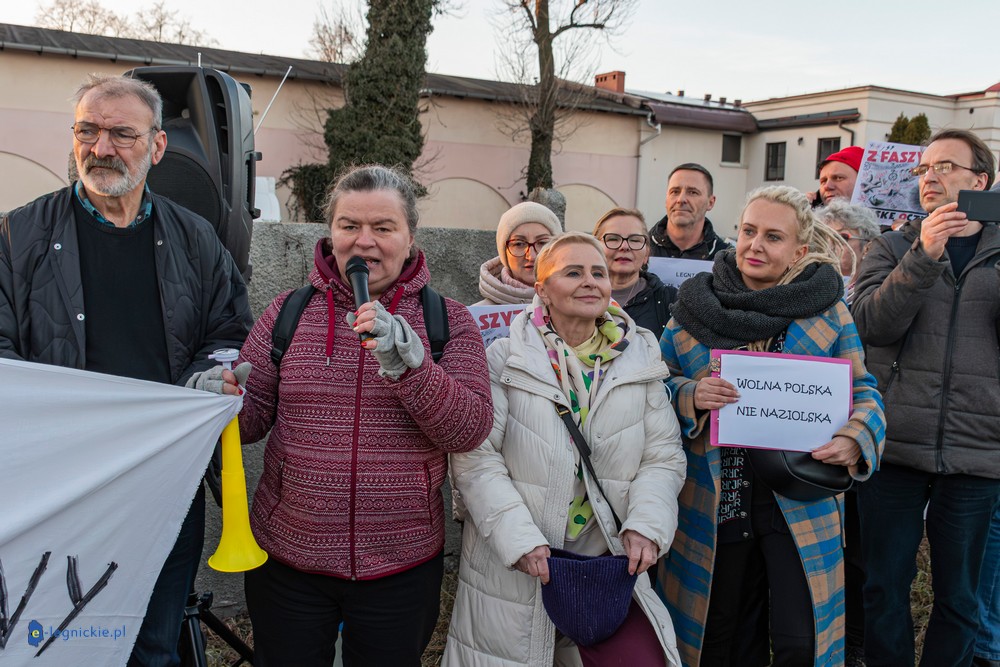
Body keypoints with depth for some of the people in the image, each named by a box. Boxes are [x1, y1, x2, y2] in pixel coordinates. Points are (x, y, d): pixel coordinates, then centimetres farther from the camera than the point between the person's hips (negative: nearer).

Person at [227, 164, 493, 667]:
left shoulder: (448, 321, -2)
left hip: (401, 566, 0)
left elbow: (470, 429, -13)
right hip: (287, 557, 1)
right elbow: (254, 417, 4)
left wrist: (405, 361, -26)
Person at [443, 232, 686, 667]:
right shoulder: (506, 358, -6)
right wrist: (519, 539, -18)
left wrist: (646, 525, -12)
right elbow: (475, 459, -10)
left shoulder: (639, 360, 5)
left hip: (611, 564, 3)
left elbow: (663, 457, 5)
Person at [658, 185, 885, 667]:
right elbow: (658, 384, 5)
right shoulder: (697, 304, 3)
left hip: (798, 501, -1)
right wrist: (692, 396, -17)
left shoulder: (828, 311, 1)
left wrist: (855, 439, -18)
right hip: (713, 498, 2)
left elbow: (862, 391, 3)